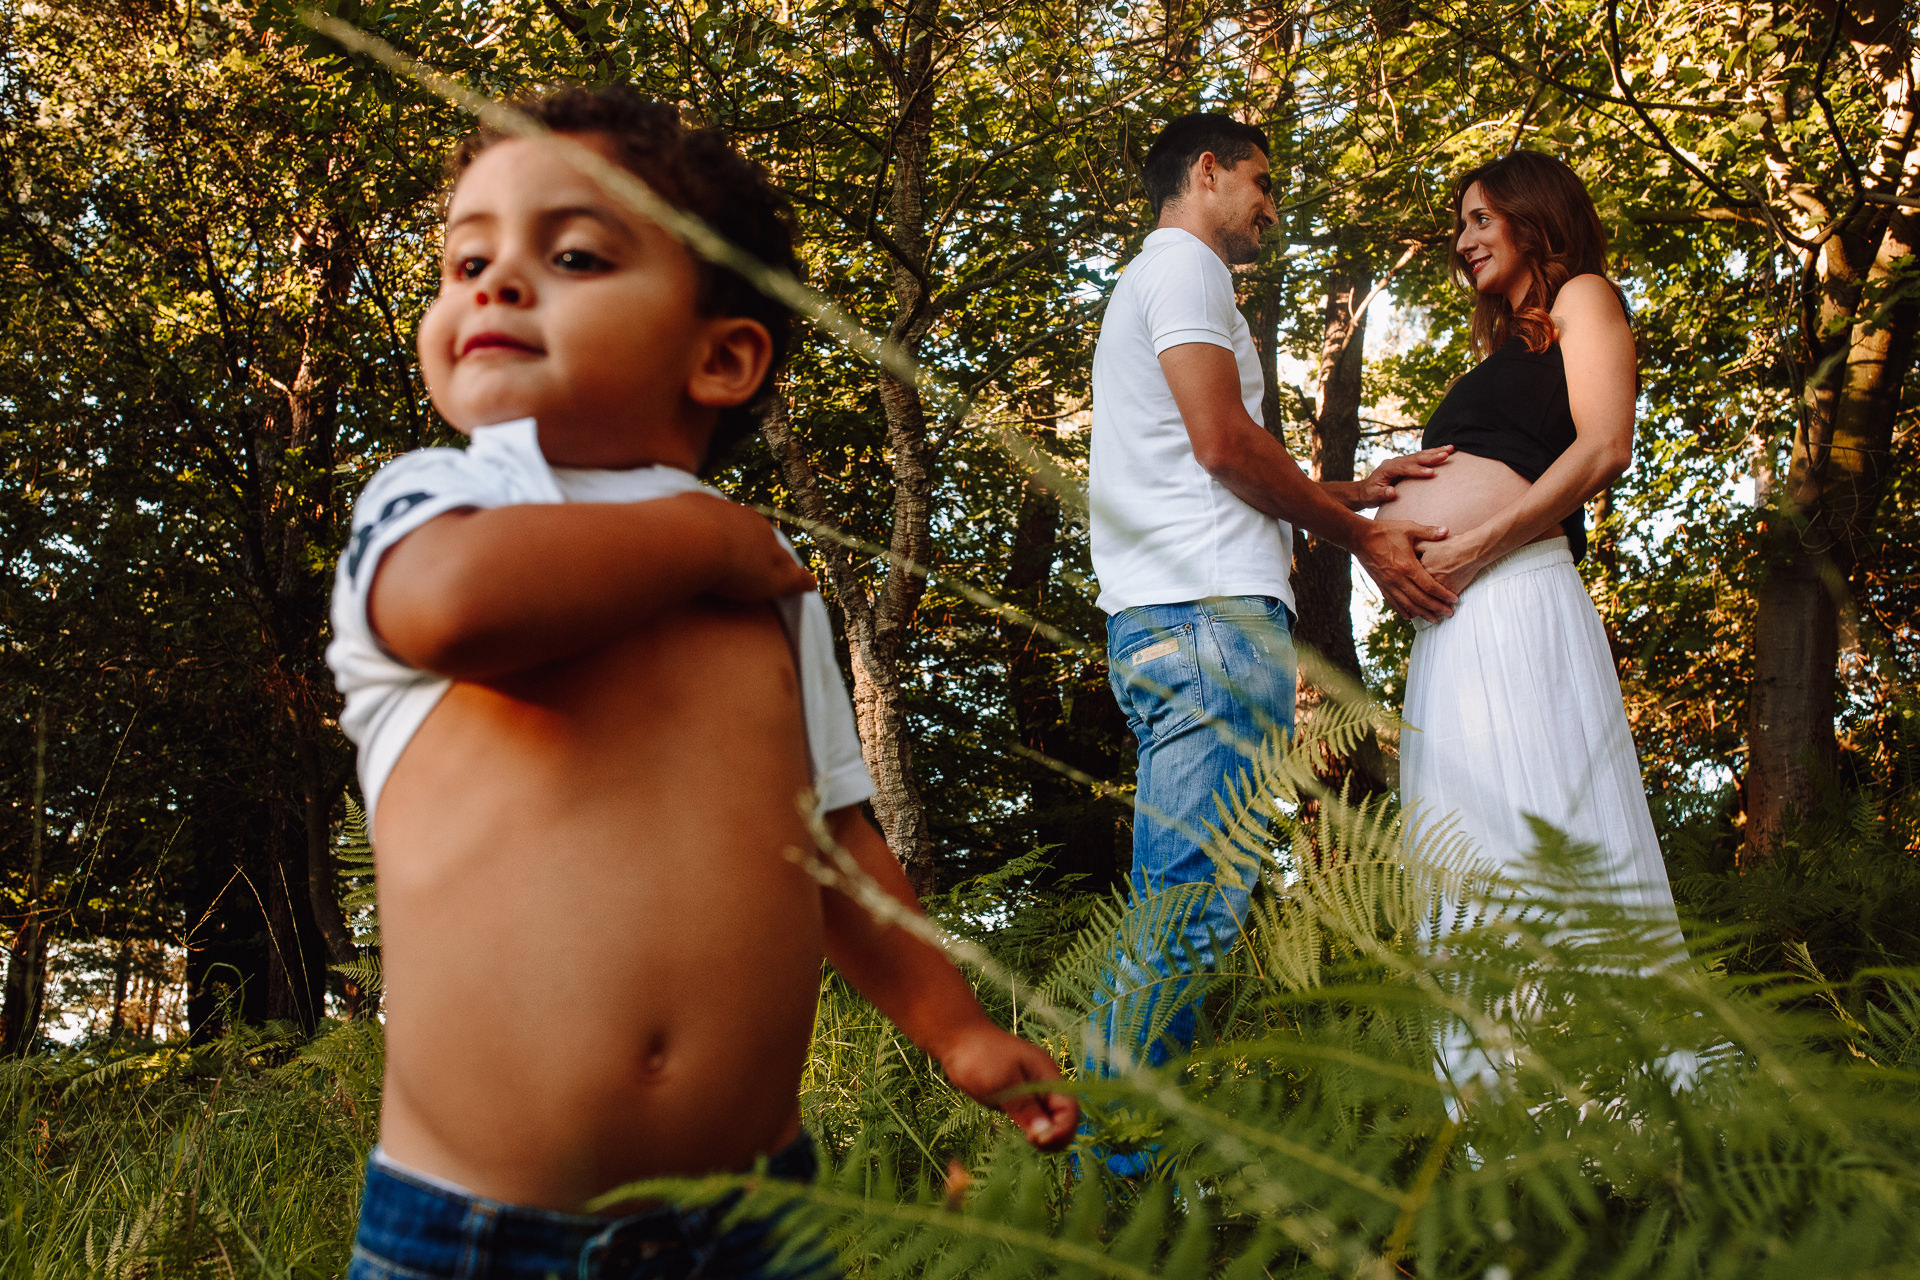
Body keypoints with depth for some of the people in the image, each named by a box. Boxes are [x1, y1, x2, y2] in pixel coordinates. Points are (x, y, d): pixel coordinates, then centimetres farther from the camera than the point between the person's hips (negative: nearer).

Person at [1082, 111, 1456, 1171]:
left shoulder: (1147, 285, 33)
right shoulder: (1183, 266, 2)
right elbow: (1223, 441, -11)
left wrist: (1351, 494, 22)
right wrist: (1361, 537, -2)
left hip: (1163, 621, 11)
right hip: (1212, 610, -10)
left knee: (1174, 912, 8)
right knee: (1195, 906, -15)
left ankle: (1120, 1178, 8)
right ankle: (1125, 1157, -15)